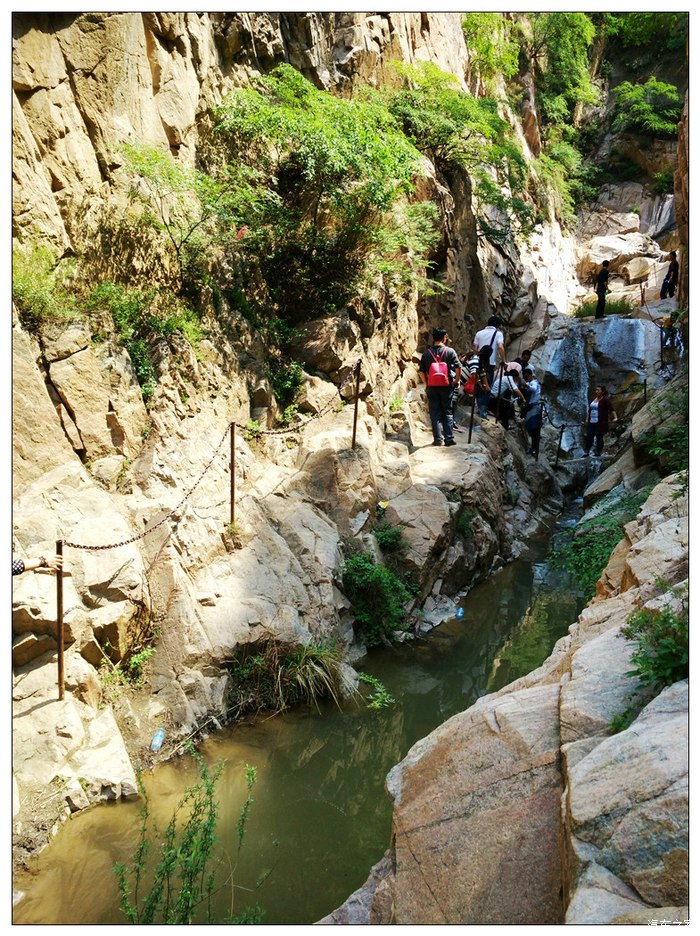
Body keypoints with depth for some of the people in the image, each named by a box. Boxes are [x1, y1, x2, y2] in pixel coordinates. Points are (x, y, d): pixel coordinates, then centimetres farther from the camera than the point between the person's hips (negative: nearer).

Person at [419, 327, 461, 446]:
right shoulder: (450, 351, -4)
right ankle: (449, 438, 5)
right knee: (447, 412, 8)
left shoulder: (426, 353, 2)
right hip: (447, 386, -1)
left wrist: (426, 383, 12)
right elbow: (458, 367, -10)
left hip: (432, 387, 1)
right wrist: (457, 380, 4)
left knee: (435, 413, 7)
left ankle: (438, 439, 4)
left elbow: (421, 371, 1)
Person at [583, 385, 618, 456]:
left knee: (599, 438, 2)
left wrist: (615, 417, -26)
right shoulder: (593, 399, 16)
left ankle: (598, 452, 12)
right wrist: (587, 420, 19)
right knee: (589, 437, 4)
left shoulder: (606, 399, -6)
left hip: (600, 423, -7)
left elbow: (612, 409, -15)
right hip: (591, 423, 7)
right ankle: (586, 452, 10)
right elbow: (589, 410, 23)